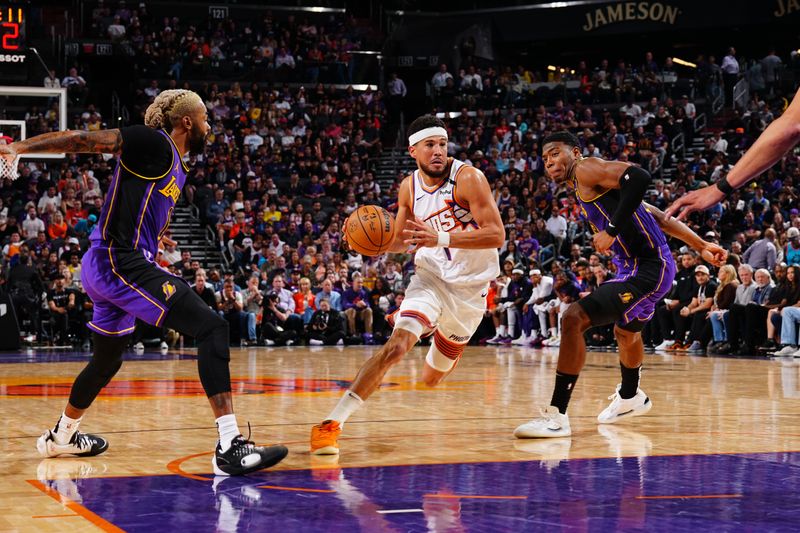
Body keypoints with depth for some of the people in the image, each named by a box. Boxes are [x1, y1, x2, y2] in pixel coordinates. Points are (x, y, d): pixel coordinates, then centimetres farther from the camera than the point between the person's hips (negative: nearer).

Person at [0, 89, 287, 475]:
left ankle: (61, 437, 50)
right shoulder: (153, 143, -9)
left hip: (108, 268, 11)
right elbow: (84, 140, -15)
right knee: (211, 327, -18)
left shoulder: (176, 169, 18)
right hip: (121, 263, -11)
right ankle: (230, 447, -25)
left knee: (107, 360, 28)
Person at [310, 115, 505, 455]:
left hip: (470, 286, -2)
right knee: (398, 344, -26)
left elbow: (497, 236, -24)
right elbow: (402, 240, 13)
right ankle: (331, 423, -28)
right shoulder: (409, 187, -1)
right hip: (430, 275, 2)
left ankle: (451, 344, 51)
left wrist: (441, 238, -34)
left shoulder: (468, 178, -17)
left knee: (431, 378, 11)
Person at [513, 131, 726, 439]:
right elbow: (658, 217, 22)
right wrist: (701, 247, 23)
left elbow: (639, 178, -28)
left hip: (647, 270, -11)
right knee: (625, 332, 36)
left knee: (573, 319, -21)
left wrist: (611, 230, -26)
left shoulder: (587, 169, -8)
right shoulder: (590, 189, 20)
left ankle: (557, 416, -19)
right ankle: (630, 398, 64)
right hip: (634, 268, 11)